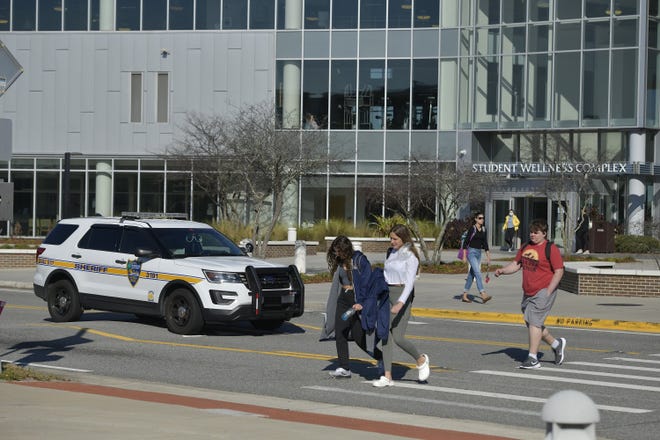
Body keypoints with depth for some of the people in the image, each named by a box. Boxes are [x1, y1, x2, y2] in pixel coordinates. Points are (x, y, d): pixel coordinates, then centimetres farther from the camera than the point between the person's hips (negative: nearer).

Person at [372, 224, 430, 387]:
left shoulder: (410, 257, -10)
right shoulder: (391, 252, 13)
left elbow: (410, 281, -18)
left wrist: (401, 303, -29)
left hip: (403, 294, -7)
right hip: (387, 294, 7)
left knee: (398, 337, -11)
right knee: (386, 335, 0)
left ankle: (421, 359, 16)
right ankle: (387, 376, 0)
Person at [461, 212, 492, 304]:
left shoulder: (483, 229, 10)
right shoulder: (472, 229, -10)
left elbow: (485, 244, 15)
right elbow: (466, 242, -9)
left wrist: (488, 257, 12)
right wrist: (464, 256, -12)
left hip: (478, 253, 7)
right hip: (471, 252, -7)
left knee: (471, 275, 10)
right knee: (478, 273, -17)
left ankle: (464, 296, 17)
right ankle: (483, 295, -27)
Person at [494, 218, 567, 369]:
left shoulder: (551, 249, -9)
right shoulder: (525, 247, 12)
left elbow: (559, 271, -11)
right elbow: (516, 264, 19)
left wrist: (548, 292, -16)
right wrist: (503, 270, -1)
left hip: (543, 291, -8)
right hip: (528, 293, 8)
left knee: (534, 321, -14)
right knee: (532, 323, 13)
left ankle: (533, 358, -12)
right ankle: (556, 344, 33)